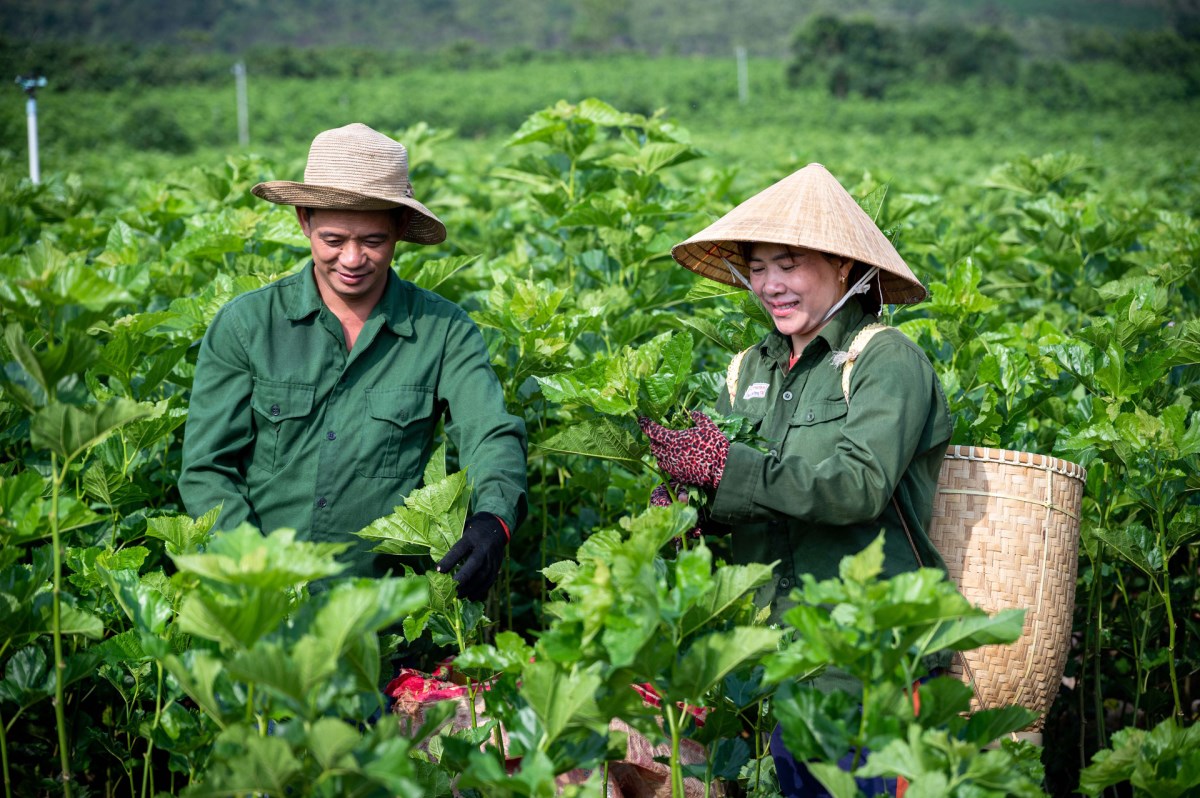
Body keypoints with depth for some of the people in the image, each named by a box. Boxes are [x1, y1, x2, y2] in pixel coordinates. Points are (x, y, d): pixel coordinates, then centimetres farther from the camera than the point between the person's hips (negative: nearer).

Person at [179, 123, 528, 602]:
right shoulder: (244, 325, 3)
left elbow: (492, 436, -5)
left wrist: (493, 519, -28)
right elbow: (206, 468, 3)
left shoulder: (444, 331, 4)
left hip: (378, 594, 0)